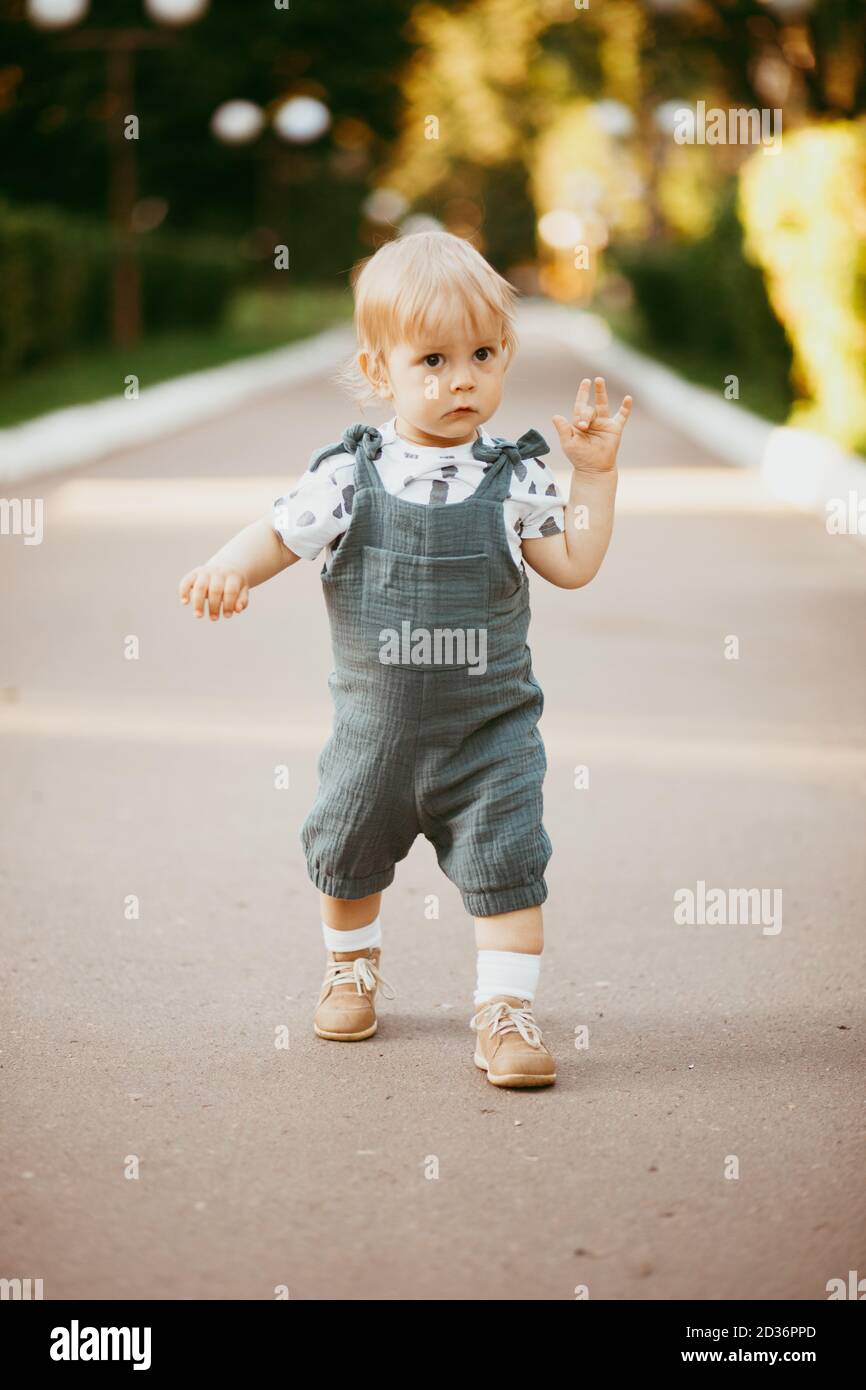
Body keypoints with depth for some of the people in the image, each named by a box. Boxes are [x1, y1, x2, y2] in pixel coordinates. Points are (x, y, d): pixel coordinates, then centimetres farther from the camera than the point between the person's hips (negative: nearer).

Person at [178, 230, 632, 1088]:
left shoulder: (514, 478, -7)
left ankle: (506, 1008, 6)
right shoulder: (349, 476, -10)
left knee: (506, 866, -6)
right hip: (376, 726, 1)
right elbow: (281, 534, -9)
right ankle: (353, 964, 46)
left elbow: (574, 565, -5)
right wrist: (225, 568, -29)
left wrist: (594, 472, -11)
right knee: (346, 856, 20)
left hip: (490, 730, -1)